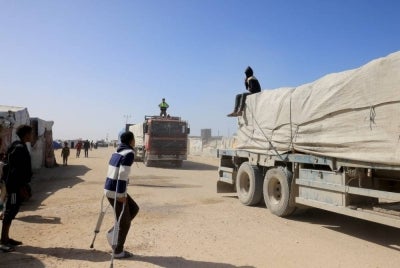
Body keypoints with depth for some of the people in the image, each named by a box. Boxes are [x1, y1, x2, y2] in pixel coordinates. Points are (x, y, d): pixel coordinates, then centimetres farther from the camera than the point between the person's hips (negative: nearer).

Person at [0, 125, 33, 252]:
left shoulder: (20, 147, 13)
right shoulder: (19, 148, -17)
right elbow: (16, 170, -22)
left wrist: (24, 185, 21)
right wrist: (21, 188, -20)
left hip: (17, 185, 10)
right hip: (15, 186, -10)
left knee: (12, 211, 14)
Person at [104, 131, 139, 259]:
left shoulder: (116, 152, 12)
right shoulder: (129, 153, -16)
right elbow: (122, 174, -23)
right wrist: (121, 194, -21)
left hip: (109, 189, 9)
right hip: (116, 192, -9)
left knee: (134, 208, 21)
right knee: (124, 222, 6)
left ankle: (113, 232, 19)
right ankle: (118, 251, 19)